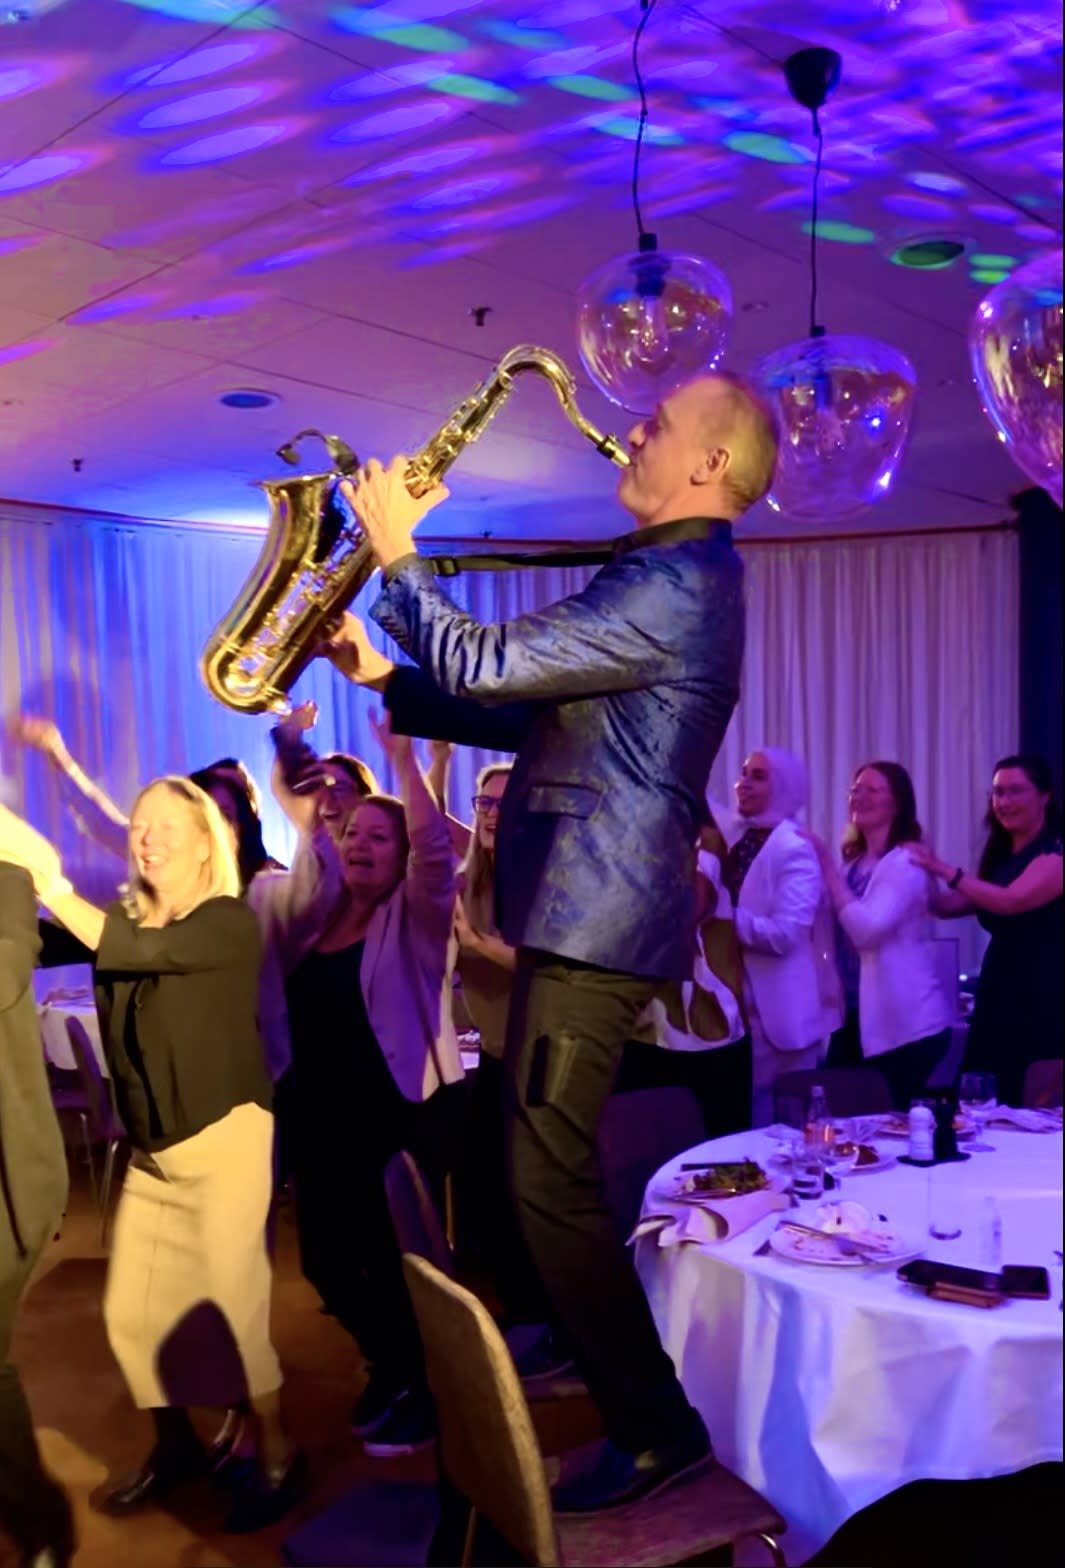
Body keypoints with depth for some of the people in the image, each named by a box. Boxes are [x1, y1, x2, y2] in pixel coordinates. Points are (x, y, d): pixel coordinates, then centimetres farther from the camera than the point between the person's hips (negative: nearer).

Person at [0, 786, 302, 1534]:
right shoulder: (123, 918, 4)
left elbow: (141, 952, -29)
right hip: (151, 1148, 6)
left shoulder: (231, 921, -12)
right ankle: (177, 1446, 33)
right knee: (129, 1311, 10)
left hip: (225, 1137, -6)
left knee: (230, 1306, -2)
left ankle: (278, 1457, 19)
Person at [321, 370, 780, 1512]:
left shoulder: (673, 585, -17)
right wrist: (386, 678, 10)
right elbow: (530, 712, 17)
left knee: (551, 1183, -4)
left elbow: (487, 665, -20)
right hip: (585, 913, 11)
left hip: (596, 923, -11)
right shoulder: (667, 578, 18)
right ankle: (580, 1346, 42)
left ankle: (656, 1430, 10)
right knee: (533, 1162, 23)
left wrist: (397, 556, -5)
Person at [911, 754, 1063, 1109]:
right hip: (998, 992, 7)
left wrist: (944, 869, -29)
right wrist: (924, 874, -7)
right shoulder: (1000, 854, 13)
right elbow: (948, 906, 12)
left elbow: (1012, 900, -25)